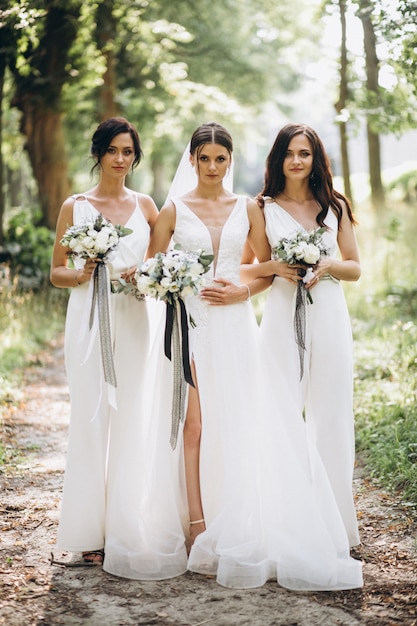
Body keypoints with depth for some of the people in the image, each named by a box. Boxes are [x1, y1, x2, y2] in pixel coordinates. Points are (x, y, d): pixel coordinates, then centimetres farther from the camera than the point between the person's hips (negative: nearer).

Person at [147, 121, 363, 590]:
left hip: (235, 324, 1)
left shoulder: (247, 208, 9)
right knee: (194, 423, -6)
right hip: (191, 322, -1)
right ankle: (199, 525, 0)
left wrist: (242, 291, -4)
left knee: (240, 423, -1)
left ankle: (242, 530, 8)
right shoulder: (175, 209, 5)